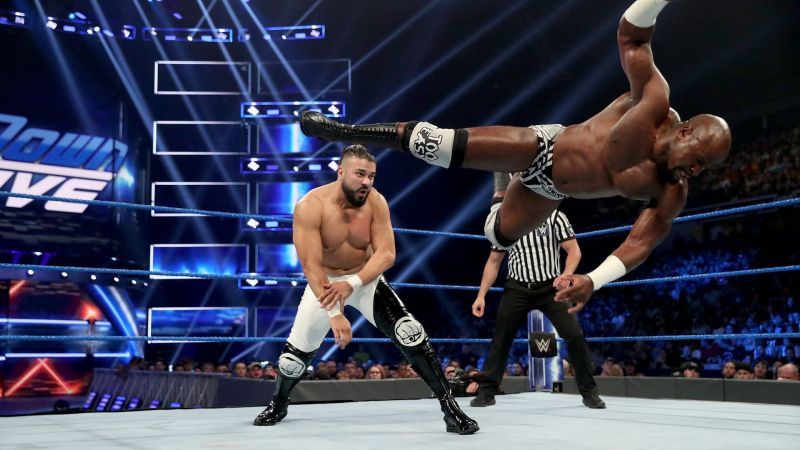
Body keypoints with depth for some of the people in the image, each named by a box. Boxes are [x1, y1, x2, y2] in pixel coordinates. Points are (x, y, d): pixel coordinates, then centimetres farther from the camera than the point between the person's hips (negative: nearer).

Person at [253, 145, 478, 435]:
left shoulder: (376, 202, -18)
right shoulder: (310, 206, -26)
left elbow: (386, 254, -22)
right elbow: (311, 266, -30)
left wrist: (352, 284, -37)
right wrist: (335, 314, -38)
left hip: (366, 280, 1)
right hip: (325, 283, -1)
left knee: (411, 335, -17)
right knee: (296, 354, 3)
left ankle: (450, 407, -7)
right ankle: (277, 406, 35)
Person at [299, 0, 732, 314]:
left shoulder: (672, 195, -16)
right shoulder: (654, 101, -24)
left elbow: (642, 241, -20)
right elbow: (631, 35, -18)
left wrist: (594, 279, -36)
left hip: (551, 190, 5)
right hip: (543, 147, -5)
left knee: (499, 235, 20)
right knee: (436, 145, -16)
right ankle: (345, 130, 3)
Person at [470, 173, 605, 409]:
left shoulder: (554, 217, -8)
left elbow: (574, 250, -7)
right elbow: (494, 261, 9)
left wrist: (566, 275, -27)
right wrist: (481, 295, 3)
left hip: (551, 287, -2)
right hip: (517, 289, 2)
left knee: (574, 335, -9)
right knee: (500, 338, -3)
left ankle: (589, 391, 5)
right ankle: (487, 391, 8)